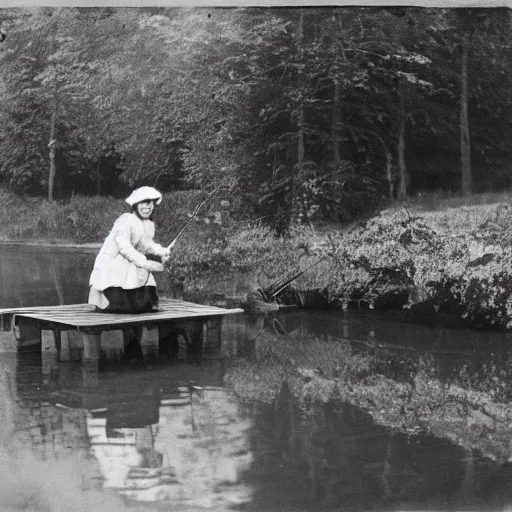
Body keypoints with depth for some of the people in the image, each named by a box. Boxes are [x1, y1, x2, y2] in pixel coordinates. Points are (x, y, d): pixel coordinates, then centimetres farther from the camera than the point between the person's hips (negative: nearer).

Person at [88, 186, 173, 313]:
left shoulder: (149, 224, 11)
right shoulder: (126, 220, -18)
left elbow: (146, 244, 3)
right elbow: (124, 246, -25)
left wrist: (161, 251, -16)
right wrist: (145, 263, -28)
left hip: (131, 272, 8)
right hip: (112, 269, -8)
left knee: (147, 305, -1)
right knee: (121, 306, -15)